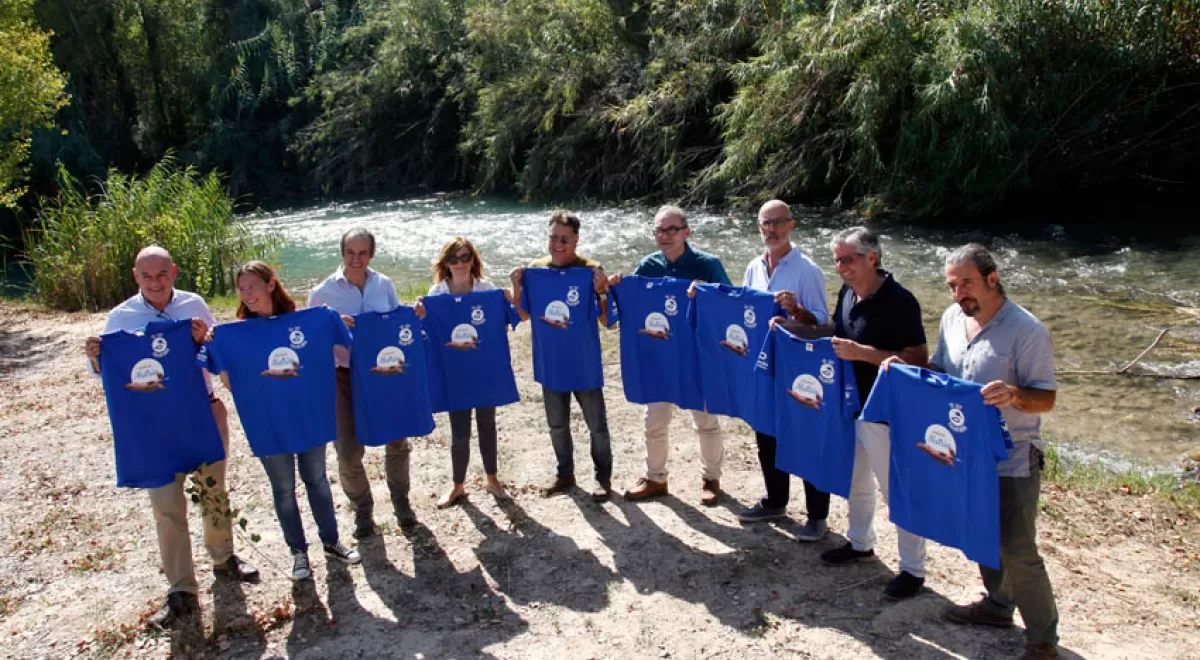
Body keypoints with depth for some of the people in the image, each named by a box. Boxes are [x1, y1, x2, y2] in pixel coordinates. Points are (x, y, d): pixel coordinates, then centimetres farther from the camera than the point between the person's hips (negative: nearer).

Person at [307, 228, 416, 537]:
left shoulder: (384, 284, 0)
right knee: (348, 452, 2)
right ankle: (362, 509, 25)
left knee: (397, 442, 11)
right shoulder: (323, 292, -6)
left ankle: (401, 501, 34)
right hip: (345, 377, -2)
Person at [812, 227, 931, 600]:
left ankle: (913, 569, 18)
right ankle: (860, 543, 43)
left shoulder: (898, 302, -21)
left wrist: (861, 352, -29)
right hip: (849, 405, 8)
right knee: (855, 481, 23)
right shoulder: (848, 293, 3)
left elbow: (918, 359, -23)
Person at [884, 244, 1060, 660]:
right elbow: (939, 370, 15)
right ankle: (998, 604, 42)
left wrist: (1013, 395, -37)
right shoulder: (952, 318, 2)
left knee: (1017, 552, -1)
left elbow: (1047, 399, -16)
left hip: (1012, 460, -7)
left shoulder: (1027, 330, -18)